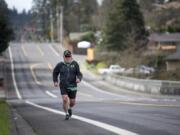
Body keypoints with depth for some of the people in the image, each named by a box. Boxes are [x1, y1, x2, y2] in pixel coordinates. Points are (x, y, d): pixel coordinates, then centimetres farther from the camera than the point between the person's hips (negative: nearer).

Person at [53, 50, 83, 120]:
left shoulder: (75, 64, -4)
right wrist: (55, 81, 0)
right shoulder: (60, 65, -4)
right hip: (63, 86, -1)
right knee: (65, 100, -20)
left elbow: (79, 74, -5)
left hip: (72, 86, 1)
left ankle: (69, 108, 43)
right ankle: (67, 114, 1)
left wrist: (79, 79, -27)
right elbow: (55, 73, 13)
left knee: (72, 102, 7)